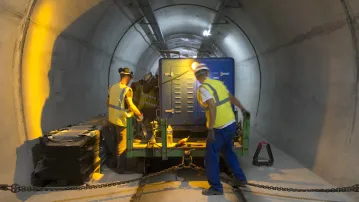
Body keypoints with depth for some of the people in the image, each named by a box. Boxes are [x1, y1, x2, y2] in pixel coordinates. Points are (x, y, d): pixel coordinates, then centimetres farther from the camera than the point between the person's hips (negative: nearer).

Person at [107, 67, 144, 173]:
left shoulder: (112, 87, 5)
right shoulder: (127, 89, -19)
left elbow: (108, 103, 13)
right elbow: (131, 105, -25)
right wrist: (140, 114, -12)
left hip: (113, 118, 8)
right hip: (121, 120, -8)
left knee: (116, 141, 24)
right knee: (122, 144, 3)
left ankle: (114, 161, 38)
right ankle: (121, 168, 12)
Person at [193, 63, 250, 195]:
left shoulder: (203, 88, -15)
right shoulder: (218, 83, 7)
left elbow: (212, 107, -26)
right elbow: (232, 98, 17)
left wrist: (210, 130, -25)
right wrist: (243, 110, 31)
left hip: (220, 128, -8)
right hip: (231, 123, 8)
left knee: (211, 156, 4)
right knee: (228, 151, 25)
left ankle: (216, 187, 10)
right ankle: (240, 178, 33)